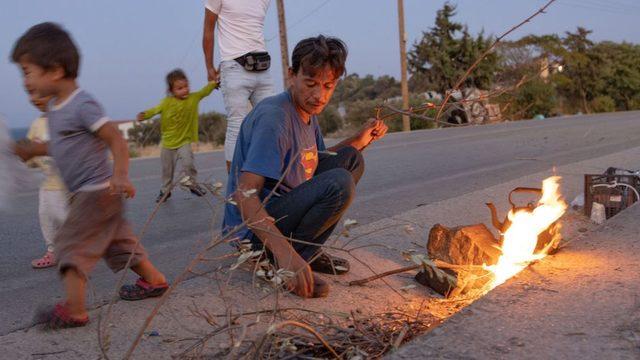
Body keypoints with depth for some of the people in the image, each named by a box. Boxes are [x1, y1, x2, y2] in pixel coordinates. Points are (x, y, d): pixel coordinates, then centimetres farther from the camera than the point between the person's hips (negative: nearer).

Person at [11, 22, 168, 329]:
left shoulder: (82, 105, -18)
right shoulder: (56, 107, 10)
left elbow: (116, 140, -23)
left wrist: (120, 176, -35)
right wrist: (33, 150, 15)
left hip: (97, 191, -9)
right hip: (88, 193, 9)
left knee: (70, 244, -10)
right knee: (117, 242, 17)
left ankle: (74, 310, -9)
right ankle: (154, 280, 30)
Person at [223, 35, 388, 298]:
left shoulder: (307, 112, 7)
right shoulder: (273, 117, -24)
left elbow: (316, 161, 20)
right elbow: (245, 194, -31)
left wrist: (359, 140, 4)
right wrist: (284, 251, -43)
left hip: (283, 210, 10)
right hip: (254, 228, -10)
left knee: (352, 159, 8)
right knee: (339, 183, -28)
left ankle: (309, 252, 5)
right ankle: (276, 262, -13)